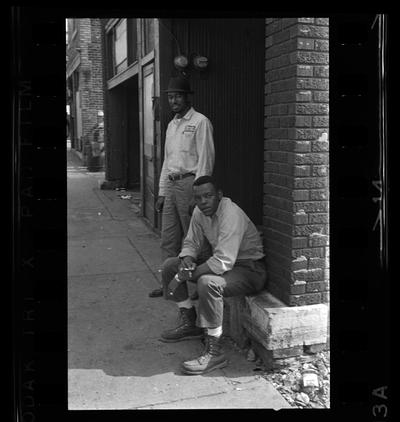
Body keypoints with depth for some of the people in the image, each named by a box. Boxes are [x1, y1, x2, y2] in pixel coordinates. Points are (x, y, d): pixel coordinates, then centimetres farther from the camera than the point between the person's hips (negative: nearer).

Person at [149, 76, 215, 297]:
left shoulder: (200, 122, -6)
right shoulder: (172, 125, 19)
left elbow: (205, 160, -12)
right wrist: (161, 192, 16)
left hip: (189, 182, -8)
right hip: (171, 184, 8)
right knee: (168, 239, 9)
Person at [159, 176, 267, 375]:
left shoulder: (231, 214, -28)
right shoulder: (200, 212, -1)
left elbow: (223, 262, -34)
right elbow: (191, 243, 12)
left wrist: (185, 276, -26)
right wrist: (186, 260, -13)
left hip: (249, 270, -9)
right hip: (221, 262, 9)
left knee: (208, 283, -37)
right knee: (170, 265, 5)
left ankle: (214, 352, -24)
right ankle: (190, 323, 15)